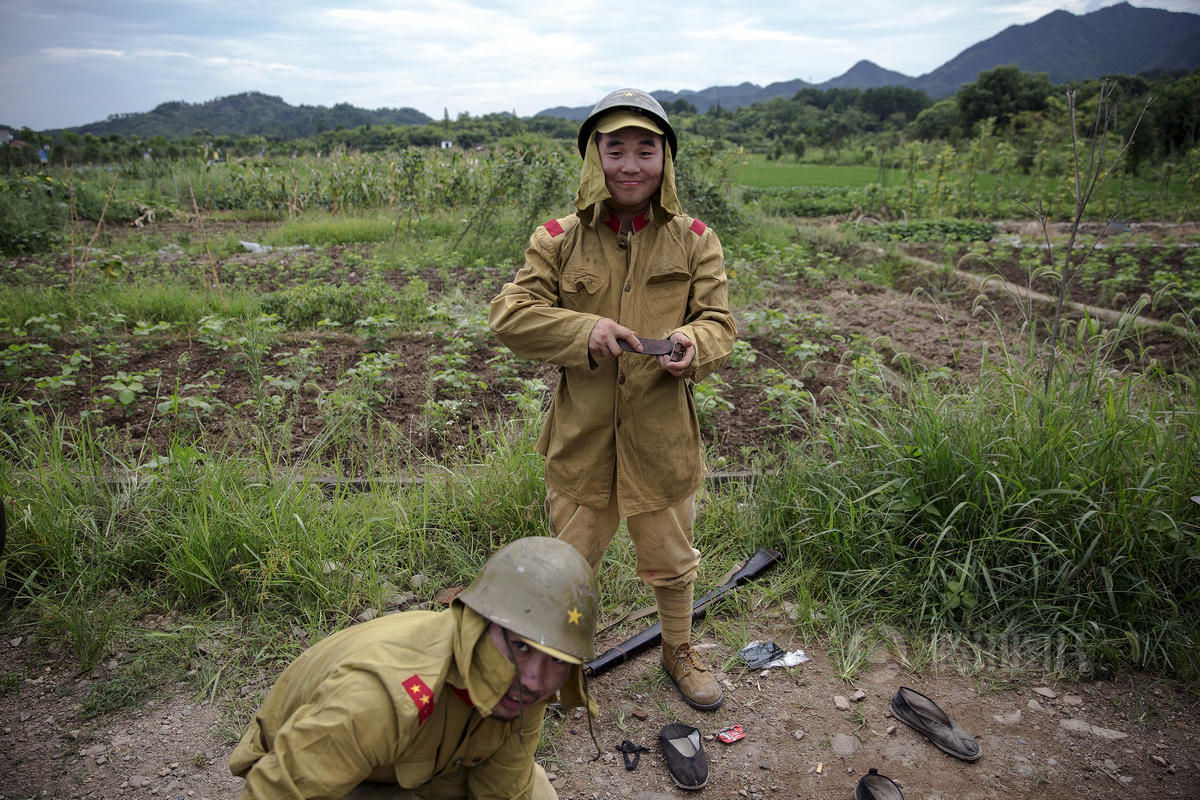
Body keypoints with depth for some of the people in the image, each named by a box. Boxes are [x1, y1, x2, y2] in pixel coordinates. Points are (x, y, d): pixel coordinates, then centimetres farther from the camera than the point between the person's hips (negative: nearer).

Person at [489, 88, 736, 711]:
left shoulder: (694, 241, -1)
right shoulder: (558, 240, -4)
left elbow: (719, 321, -1)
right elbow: (509, 315, -7)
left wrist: (693, 343, -25)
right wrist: (585, 330, -23)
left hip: (662, 433, 1)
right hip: (582, 432, 0)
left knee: (671, 558, 19)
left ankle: (679, 652, 47)